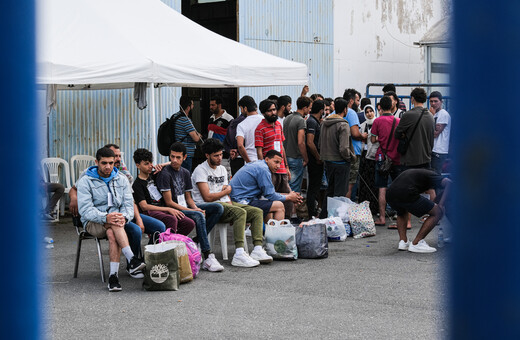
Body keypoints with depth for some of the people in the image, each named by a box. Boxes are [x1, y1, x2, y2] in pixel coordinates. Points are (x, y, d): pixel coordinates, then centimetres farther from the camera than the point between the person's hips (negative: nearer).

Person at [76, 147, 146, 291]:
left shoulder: (121, 179, 11)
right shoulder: (85, 181, -1)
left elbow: (128, 204, 3)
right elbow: (85, 210, -12)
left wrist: (124, 217, -22)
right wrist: (106, 217, -31)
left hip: (114, 224, 2)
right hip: (93, 223, -2)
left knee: (112, 234, -36)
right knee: (114, 225, -37)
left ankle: (114, 274, -39)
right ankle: (132, 259, -44)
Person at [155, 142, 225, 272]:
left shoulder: (185, 173, 14)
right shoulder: (165, 174, -11)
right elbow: (169, 202, -14)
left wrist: (196, 208, -7)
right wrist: (193, 211, -18)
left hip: (186, 207, 8)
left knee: (218, 208, -7)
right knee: (199, 216, -34)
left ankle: (198, 241, -14)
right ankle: (208, 258, -36)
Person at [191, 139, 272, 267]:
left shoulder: (222, 169, 20)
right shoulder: (201, 170, -6)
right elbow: (208, 197, -15)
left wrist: (230, 203, -6)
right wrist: (226, 191, 0)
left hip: (224, 204, 8)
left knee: (257, 212, -7)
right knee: (240, 212, -33)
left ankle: (257, 249, -22)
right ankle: (239, 255, -43)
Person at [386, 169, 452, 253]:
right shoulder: (432, 175, 19)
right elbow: (448, 183, -3)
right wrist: (441, 204, -7)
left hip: (389, 195, 7)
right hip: (406, 195, -7)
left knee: (402, 213, 41)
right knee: (437, 213, 9)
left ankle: (402, 241, 20)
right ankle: (416, 244, 4)